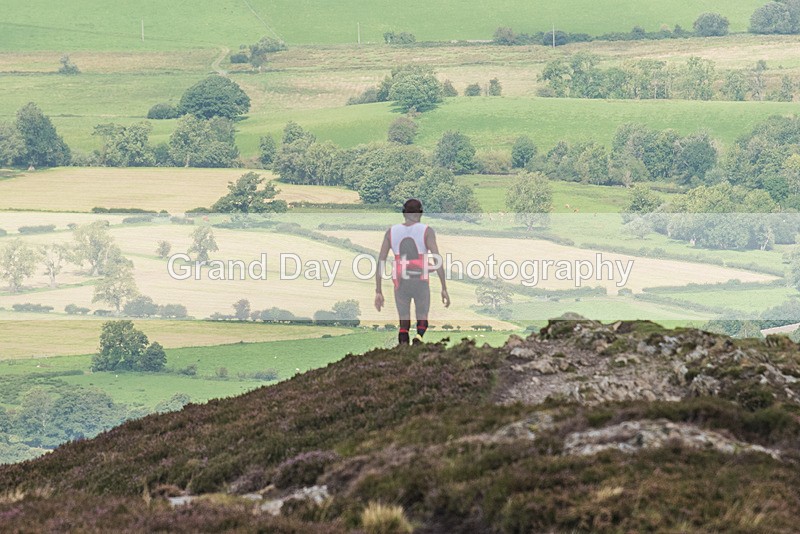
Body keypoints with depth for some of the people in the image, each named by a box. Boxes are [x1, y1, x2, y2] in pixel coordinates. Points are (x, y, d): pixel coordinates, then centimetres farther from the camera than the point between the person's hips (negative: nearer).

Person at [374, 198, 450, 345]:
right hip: (421, 283, -2)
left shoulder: (391, 231, 4)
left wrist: (378, 292, 5)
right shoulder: (426, 231, -4)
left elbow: (380, 262, 1)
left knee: (404, 324, 15)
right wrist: (444, 288, -10)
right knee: (422, 321, 15)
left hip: (400, 283, 2)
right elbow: (437, 260, -13)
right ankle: (419, 338, -19)